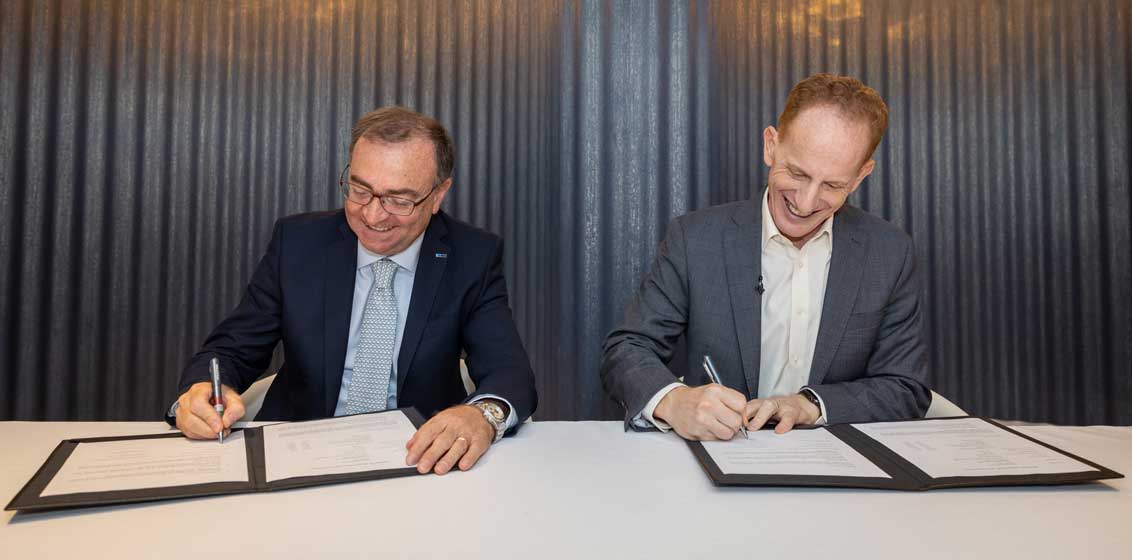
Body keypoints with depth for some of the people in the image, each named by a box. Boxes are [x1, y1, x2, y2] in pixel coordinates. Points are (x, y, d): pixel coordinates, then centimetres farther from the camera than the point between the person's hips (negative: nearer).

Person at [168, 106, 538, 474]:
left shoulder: (473, 258, -7)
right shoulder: (297, 242, -3)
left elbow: (509, 371, -14)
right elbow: (233, 348, 1)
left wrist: (484, 413, -37)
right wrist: (200, 391, -22)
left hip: (420, 456, -1)